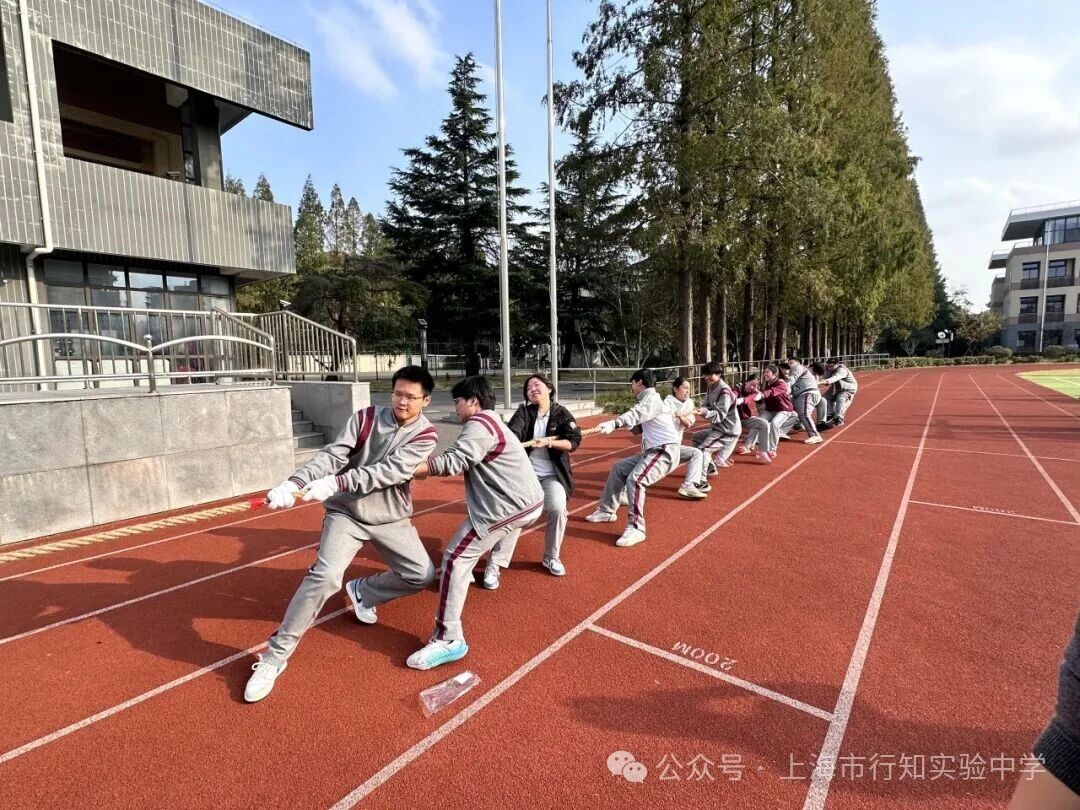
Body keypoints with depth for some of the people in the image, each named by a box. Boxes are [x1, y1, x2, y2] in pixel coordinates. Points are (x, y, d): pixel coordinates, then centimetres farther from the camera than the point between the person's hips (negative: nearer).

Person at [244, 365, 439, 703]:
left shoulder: (425, 434, -12)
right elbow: (332, 455, -16)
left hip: (391, 518, 2)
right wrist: (295, 482, -34)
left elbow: (391, 471, -25)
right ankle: (276, 655, -2)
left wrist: (337, 483, -35)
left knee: (422, 575, 2)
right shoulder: (366, 417, -9)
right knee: (324, 577, -19)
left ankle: (363, 592, 28)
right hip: (347, 512, -2)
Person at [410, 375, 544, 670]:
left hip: (509, 507, -11)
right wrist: (427, 463, 5)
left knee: (456, 558, -10)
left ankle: (448, 640, -9)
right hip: (529, 502, 11)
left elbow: (452, 462, -23)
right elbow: (463, 461, 16)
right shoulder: (491, 422, 22)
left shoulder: (480, 424, -11)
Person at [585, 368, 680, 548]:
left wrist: (613, 423, -49)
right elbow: (640, 421, 13)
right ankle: (607, 511, 25)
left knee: (635, 479, -28)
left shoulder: (652, 398, -13)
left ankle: (636, 529, -22)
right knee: (619, 468, 16)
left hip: (665, 451, -11)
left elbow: (636, 414, -33)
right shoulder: (647, 399, 19)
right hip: (652, 450, 11)